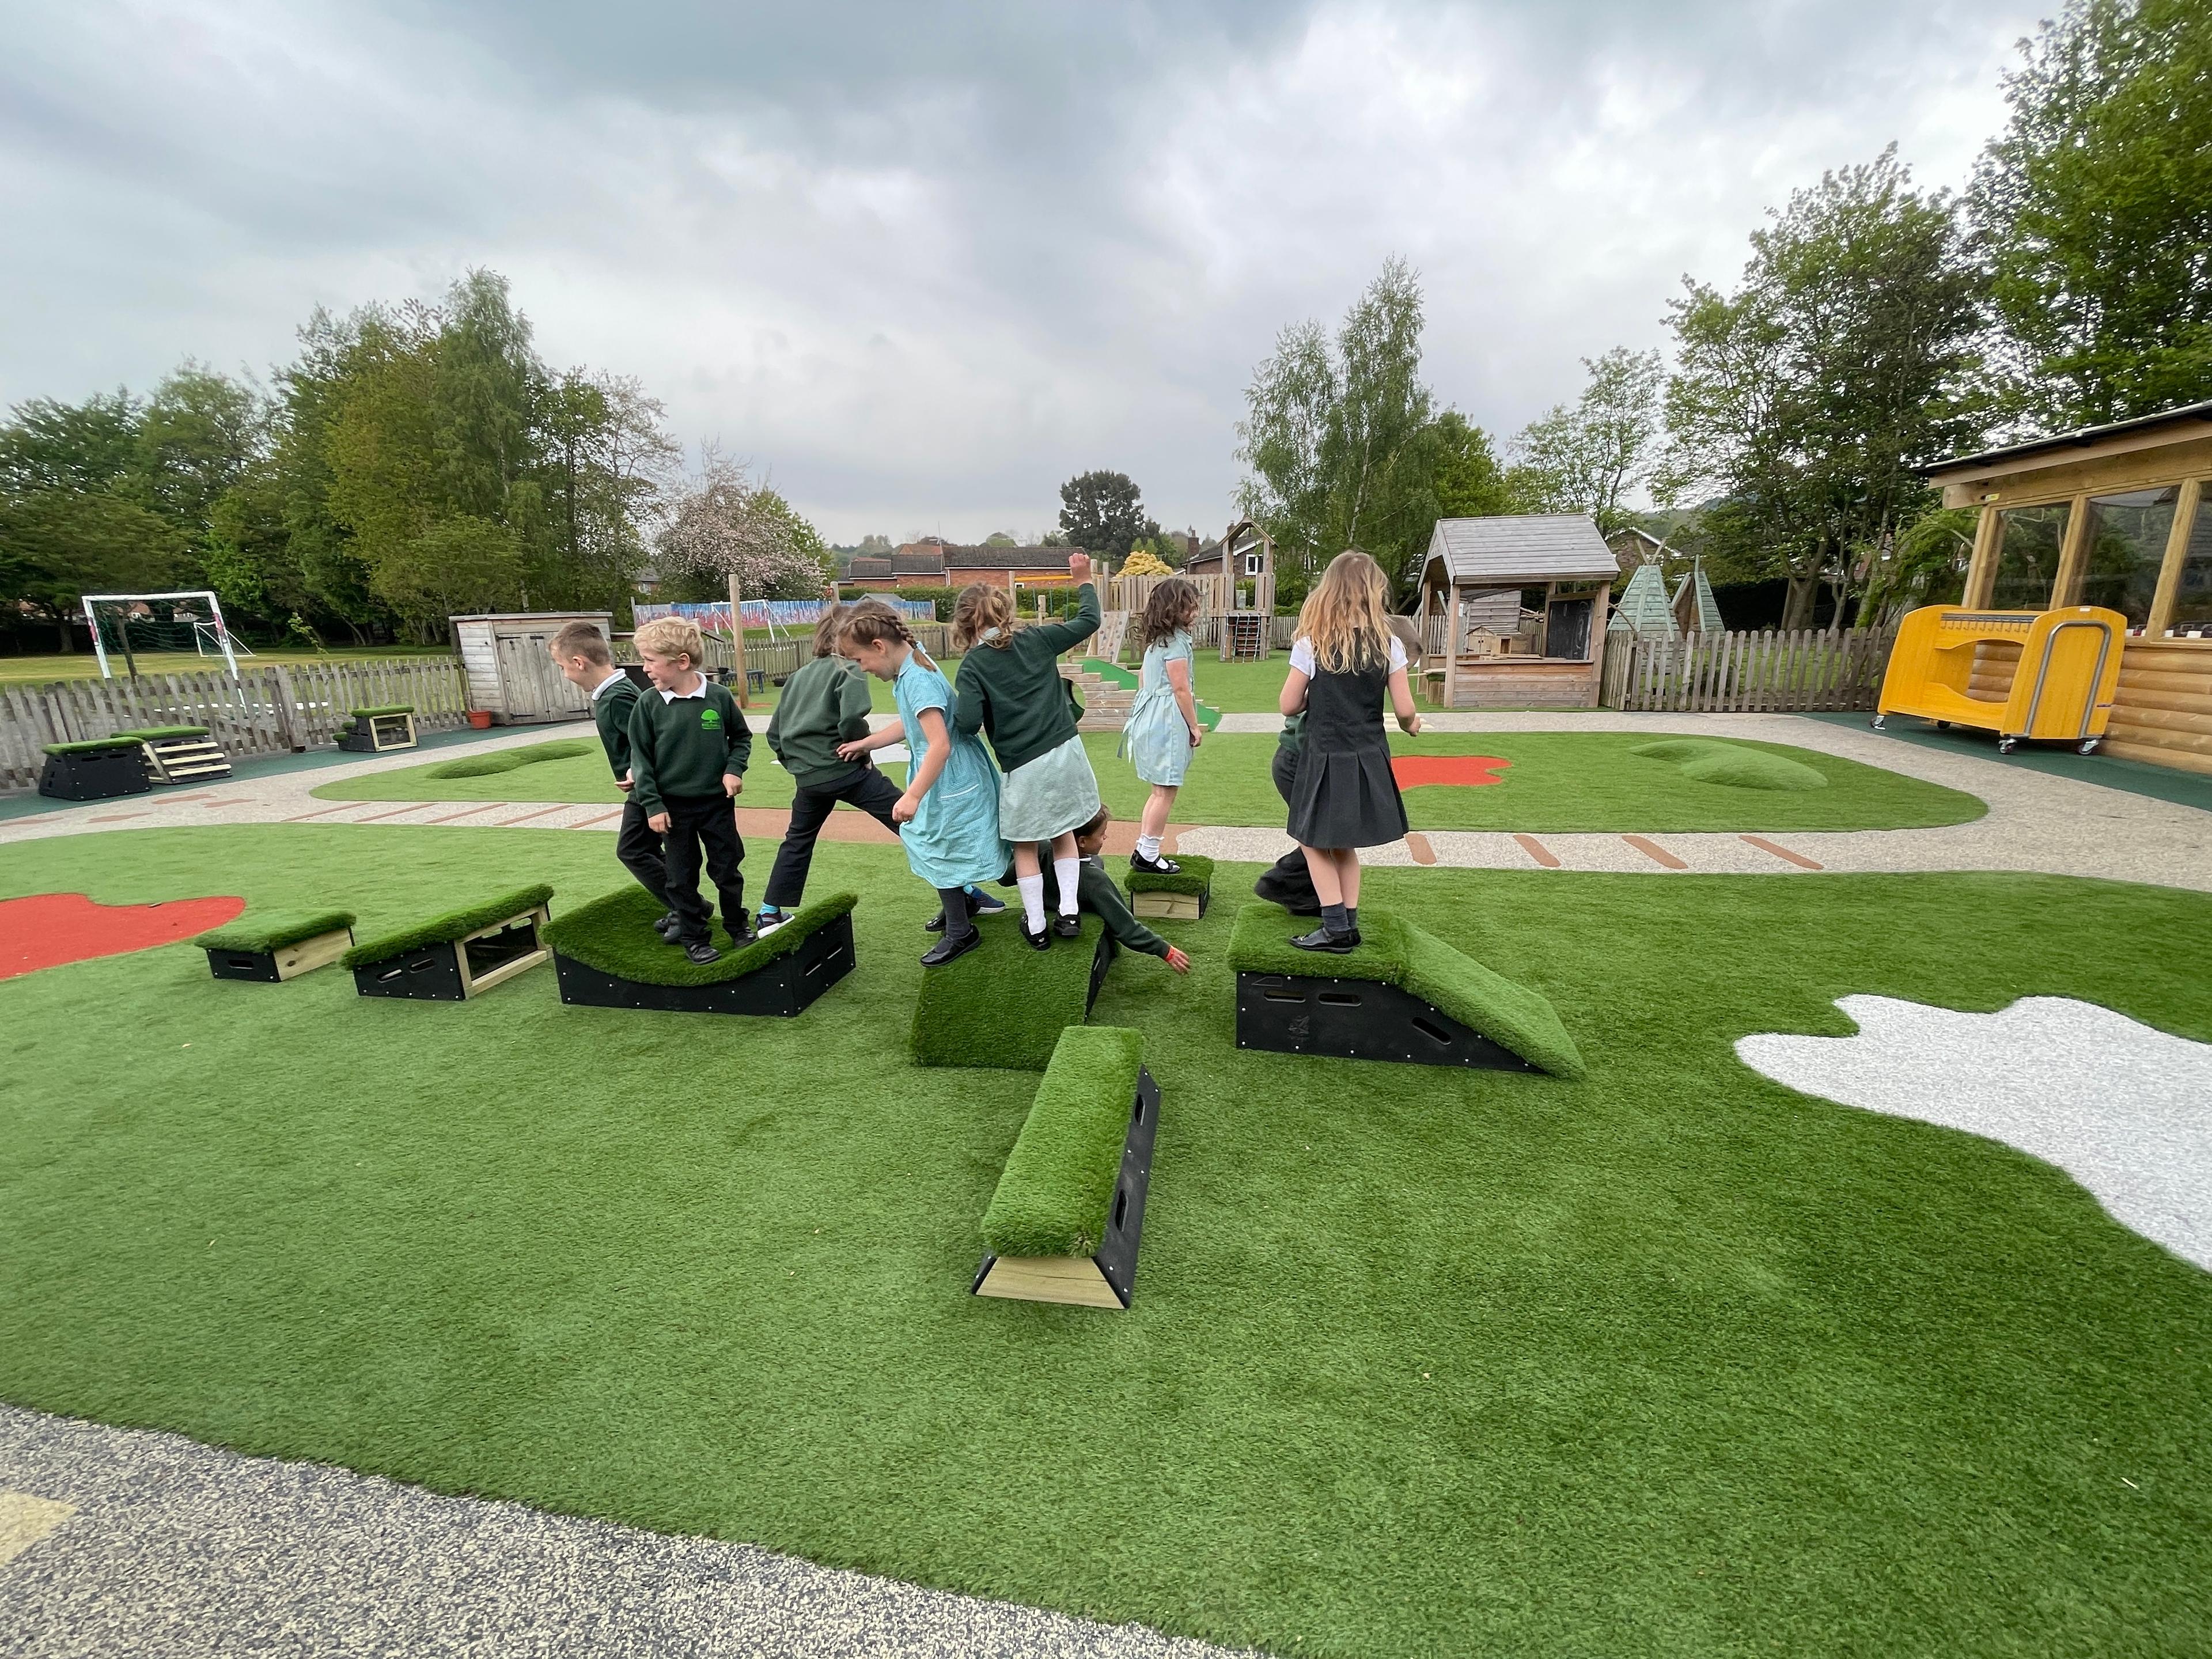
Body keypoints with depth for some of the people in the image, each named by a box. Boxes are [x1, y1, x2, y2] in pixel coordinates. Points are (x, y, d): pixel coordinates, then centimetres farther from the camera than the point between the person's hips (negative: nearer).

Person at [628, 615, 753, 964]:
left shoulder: (719, 696, -8)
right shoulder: (648, 703, -7)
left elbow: (742, 737, 8)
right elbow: (640, 758, -3)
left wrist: (734, 769, -8)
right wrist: (652, 804, -7)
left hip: (717, 802, 0)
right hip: (673, 806, 0)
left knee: (728, 869, 11)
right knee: (683, 876, 9)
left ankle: (738, 925, 31)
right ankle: (693, 937, 23)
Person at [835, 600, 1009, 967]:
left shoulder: (917, 679, -26)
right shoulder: (910, 668, 5)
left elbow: (940, 745, -33)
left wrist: (912, 796, -36)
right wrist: (866, 743, 23)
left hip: (949, 781, -10)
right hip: (946, 777, 10)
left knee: (940, 852, 5)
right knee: (929, 845, 22)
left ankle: (960, 933, 22)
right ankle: (958, 908, 42)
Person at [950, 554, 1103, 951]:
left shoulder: (973, 663, -9)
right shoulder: (1036, 640, 1)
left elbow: (968, 723, -19)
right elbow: (1089, 621, 12)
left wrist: (956, 712, 4)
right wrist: (1084, 580, 26)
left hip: (1023, 768, -4)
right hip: (1066, 752, 4)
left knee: (1025, 846, 14)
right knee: (1063, 832, 22)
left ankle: (1036, 927, 22)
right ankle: (1069, 914, 20)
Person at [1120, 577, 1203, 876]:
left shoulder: (1155, 638, 15)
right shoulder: (1175, 641, -14)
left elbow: (1143, 679, 20)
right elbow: (1181, 689, -16)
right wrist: (1194, 727, -9)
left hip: (1149, 715, 10)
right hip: (1167, 720, -10)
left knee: (1160, 790, 15)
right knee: (1166, 791, -3)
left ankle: (1143, 851, 19)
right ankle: (1148, 855, 2)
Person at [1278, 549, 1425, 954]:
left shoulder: (1311, 644, -9)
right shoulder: (1388, 644, -3)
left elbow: (1289, 706, -5)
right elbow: (1404, 710, -2)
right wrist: (1411, 726, 21)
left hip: (1325, 760, -3)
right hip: (1368, 760, 4)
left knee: (1315, 842, 10)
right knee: (1343, 844, 17)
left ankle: (1336, 929, 6)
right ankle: (1348, 925, 22)